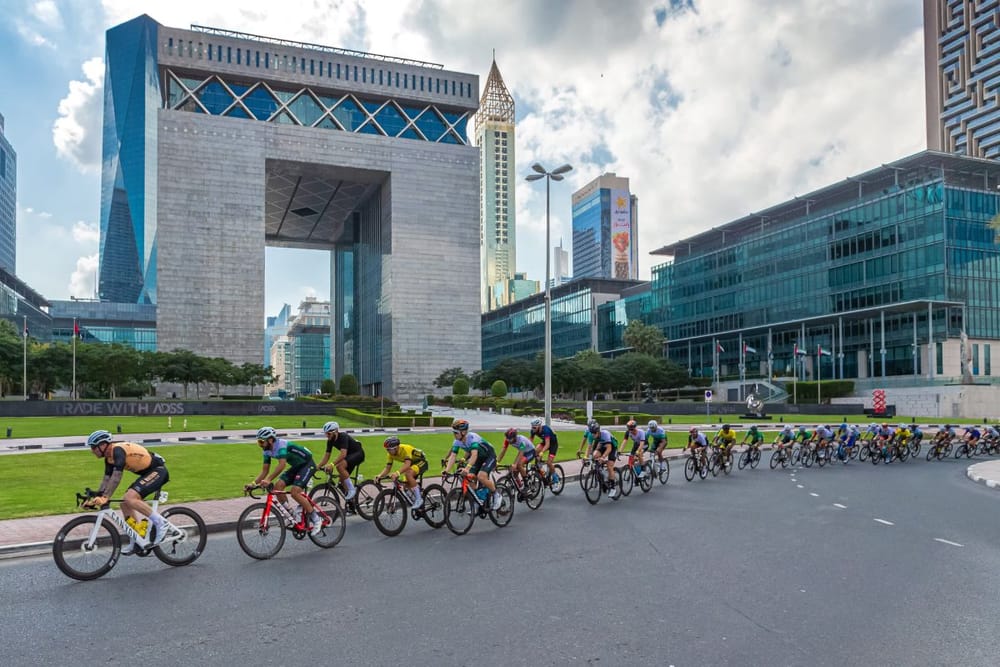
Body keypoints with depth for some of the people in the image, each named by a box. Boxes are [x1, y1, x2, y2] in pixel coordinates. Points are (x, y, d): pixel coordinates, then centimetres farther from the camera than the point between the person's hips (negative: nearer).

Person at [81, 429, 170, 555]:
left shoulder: (118, 450, -20)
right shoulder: (109, 457, 9)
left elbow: (117, 476, -31)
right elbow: (106, 479, 13)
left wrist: (105, 497, -35)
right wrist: (96, 497, 6)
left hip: (158, 470, -10)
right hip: (147, 473, 10)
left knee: (130, 498, -24)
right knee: (125, 503, 6)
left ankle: (160, 522, -13)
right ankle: (136, 541, 14)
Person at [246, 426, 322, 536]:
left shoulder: (281, 445, -28)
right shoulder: (267, 451, -2)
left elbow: (282, 465, -41)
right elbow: (265, 470, 2)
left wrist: (268, 480, -48)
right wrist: (253, 483, -11)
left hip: (307, 464, -8)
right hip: (296, 466, 9)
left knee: (294, 491, -22)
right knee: (278, 486, -10)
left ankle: (316, 520, -9)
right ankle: (293, 515, 3)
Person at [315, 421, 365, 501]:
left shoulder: (343, 437, -28)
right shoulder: (330, 441, -4)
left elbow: (343, 454, -39)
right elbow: (327, 456, 0)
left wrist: (332, 464, -48)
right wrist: (317, 467, -11)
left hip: (358, 453, -9)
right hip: (350, 455, 9)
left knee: (340, 466, -31)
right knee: (342, 480, 3)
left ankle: (351, 489, -20)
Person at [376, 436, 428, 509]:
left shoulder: (405, 449, -35)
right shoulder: (390, 454, -13)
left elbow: (407, 464, -48)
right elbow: (387, 468, -10)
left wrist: (397, 473, -64)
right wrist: (380, 475, -30)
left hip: (421, 462, -8)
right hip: (412, 464, 8)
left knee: (408, 474, -32)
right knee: (407, 484, -6)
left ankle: (419, 499, -24)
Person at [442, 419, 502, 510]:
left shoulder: (472, 437, -32)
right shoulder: (457, 442, -11)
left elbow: (474, 455, -44)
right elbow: (453, 456, -16)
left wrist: (467, 468, -56)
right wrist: (447, 470, -31)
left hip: (489, 456, -7)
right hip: (478, 458, 7)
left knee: (481, 476, -27)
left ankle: (497, 496, -5)